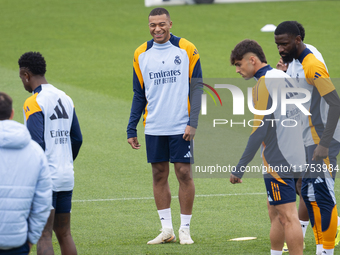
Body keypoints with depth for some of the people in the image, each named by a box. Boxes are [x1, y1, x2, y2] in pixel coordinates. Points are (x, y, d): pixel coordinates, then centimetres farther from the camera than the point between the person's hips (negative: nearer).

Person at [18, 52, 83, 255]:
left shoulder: (34, 103, -12)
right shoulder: (66, 99, 12)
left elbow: (37, 144, -20)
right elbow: (77, 139, 17)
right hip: (66, 177, 7)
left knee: (44, 236, -6)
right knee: (64, 234, 13)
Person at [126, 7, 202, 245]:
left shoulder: (187, 50, -2)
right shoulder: (141, 54, 7)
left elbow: (196, 89, -2)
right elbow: (139, 95, 13)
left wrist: (193, 123, -11)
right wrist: (131, 129, 8)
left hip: (181, 126, -3)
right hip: (154, 127, 3)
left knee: (184, 173, -2)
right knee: (159, 175, 5)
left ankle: (185, 229, 7)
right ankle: (167, 229, 12)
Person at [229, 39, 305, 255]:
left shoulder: (264, 84, -13)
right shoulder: (284, 78, 12)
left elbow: (259, 130, -18)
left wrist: (240, 168, -15)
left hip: (277, 162, -9)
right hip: (294, 158, 9)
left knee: (288, 216, -7)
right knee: (275, 212, 18)